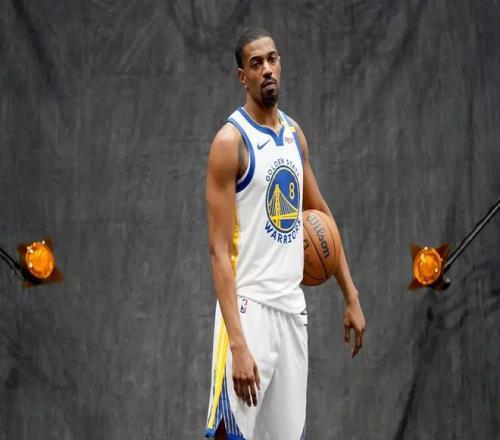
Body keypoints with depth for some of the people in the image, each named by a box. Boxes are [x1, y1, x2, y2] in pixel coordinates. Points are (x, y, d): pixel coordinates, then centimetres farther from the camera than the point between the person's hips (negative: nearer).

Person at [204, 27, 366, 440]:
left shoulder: (294, 133, 12)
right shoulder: (231, 141, -10)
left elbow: (322, 215, 23)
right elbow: (219, 250, -15)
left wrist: (352, 298, 18)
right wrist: (238, 343, -23)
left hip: (293, 306, 7)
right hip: (249, 307, -7)